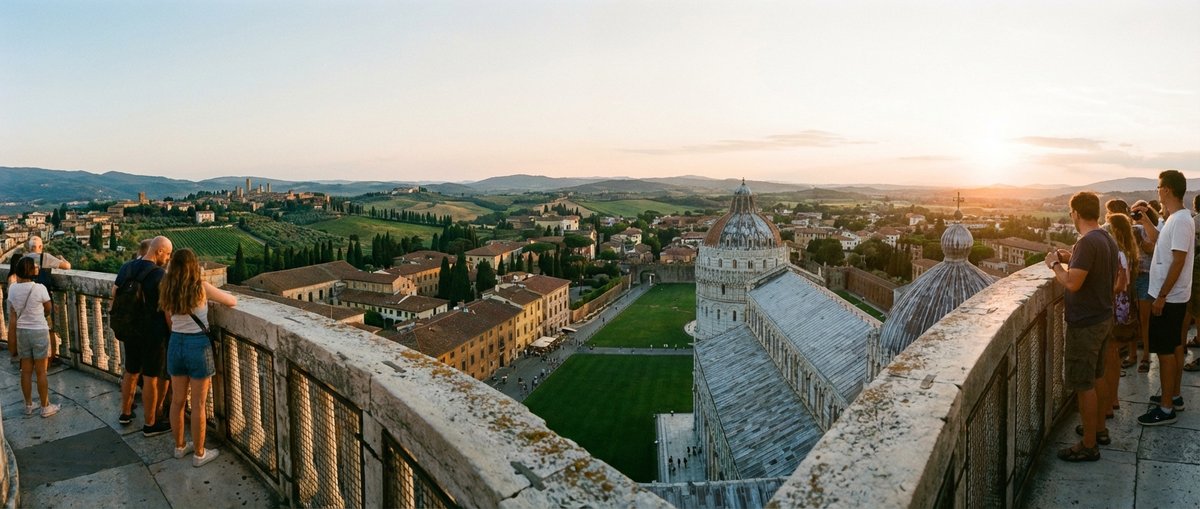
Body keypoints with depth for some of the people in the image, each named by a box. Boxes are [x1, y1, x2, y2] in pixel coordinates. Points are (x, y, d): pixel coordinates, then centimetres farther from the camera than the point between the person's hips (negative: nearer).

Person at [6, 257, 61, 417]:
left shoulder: (13, 289, -4)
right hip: (39, 332, -4)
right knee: (41, 372, 4)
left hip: (22, 332, 5)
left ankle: (28, 405, 26)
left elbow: (12, 316, -1)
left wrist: (12, 339, 6)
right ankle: (45, 407, 13)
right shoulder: (39, 288, -17)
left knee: (26, 371, 15)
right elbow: (48, 309, -2)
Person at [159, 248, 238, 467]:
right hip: (198, 345, -5)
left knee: (178, 400, 18)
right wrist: (212, 298, 18)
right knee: (198, 405, 5)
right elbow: (233, 301, -4)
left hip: (175, 344, 5)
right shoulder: (202, 288, -14)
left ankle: (179, 447, 33)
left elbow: (169, 316, 11)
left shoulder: (167, 290, -1)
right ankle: (199, 454, 15)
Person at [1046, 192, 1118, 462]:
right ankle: (1099, 429, 35)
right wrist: (1072, 261, 13)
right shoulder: (1108, 239, 7)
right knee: (1096, 378, 22)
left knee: (1084, 385, -1)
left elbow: (1072, 283, -27)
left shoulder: (1087, 242, -23)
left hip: (1085, 324, -10)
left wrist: (1055, 264, -11)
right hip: (1103, 318, 10)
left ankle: (1089, 446, 8)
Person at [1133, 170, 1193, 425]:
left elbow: (1178, 262, -24)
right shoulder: (1173, 218, 9)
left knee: (1165, 351, -4)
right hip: (1174, 296, 10)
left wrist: (1161, 296, -22)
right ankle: (1174, 396, 31)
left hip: (1169, 298, -10)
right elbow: (1157, 239, 29)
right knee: (1175, 347, 18)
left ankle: (1166, 409, 3)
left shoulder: (1181, 221, -22)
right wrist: (1144, 219, 16)